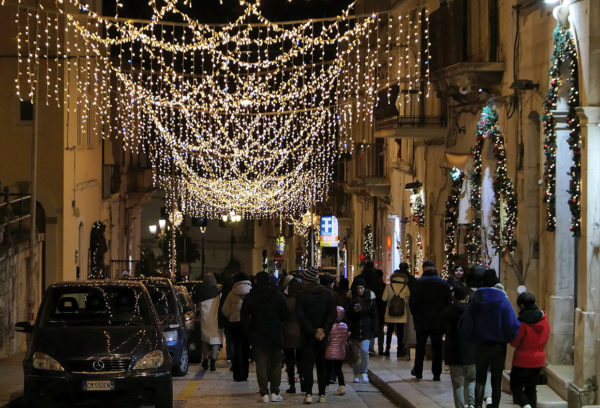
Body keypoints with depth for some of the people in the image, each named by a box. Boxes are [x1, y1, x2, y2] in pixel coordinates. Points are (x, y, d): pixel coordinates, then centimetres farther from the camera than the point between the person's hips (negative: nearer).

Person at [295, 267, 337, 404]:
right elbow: (333, 314, -5)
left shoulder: (301, 296, -8)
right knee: (322, 363, 11)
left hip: (308, 336, -3)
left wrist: (313, 331, -12)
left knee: (307, 363, 0)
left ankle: (308, 393, -12)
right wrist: (324, 330, -9)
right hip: (323, 336, 3)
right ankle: (322, 394, 11)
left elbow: (300, 316, -14)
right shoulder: (327, 294, 2)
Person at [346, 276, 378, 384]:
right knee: (355, 353, 5)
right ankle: (356, 374, 15)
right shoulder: (350, 298, -1)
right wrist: (354, 311, -21)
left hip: (366, 329, 0)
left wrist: (374, 329, 1)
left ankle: (364, 373, -2)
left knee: (364, 351, -13)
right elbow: (346, 313, 0)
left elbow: (374, 314, 7)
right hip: (354, 329, 0)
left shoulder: (370, 297, 1)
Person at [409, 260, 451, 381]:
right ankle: (436, 373, 4)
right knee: (437, 347, 5)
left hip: (422, 321, -1)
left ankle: (418, 372, 16)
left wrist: (415, 314, 7)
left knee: (420, 346, 9)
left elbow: (412, 302, -8)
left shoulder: (418, 283, -8)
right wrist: (443, 315, 12)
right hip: (438, 321, 1)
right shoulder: (443, 283, -1)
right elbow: (449, 301, 2)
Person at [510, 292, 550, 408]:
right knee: (531, 387, 16)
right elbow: (545, 336, 9)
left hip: (523, 360, -6)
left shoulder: (523, 322, -19)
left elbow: (515, 342, -12)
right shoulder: (543, 318, -1)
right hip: (539, 359, 6)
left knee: (516, 385, 4)